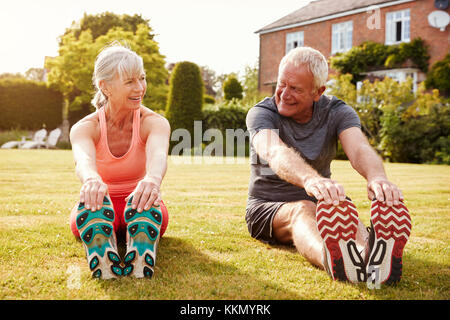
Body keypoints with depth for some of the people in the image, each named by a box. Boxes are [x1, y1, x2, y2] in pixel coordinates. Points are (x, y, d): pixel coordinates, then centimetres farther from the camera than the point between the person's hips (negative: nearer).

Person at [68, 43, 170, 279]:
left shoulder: (155, 122, -15)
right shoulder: (85, 127, -15)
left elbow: (158, 154, -39)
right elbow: (83, 159, -40)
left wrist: (153, 179, -65)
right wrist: (92, 180, -66)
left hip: (144, 215, 0)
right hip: (97, 217, 0)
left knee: (144, 199, -37)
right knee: (93, 199, -36)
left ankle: (141, 268, -54)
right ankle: (104, 268, -53)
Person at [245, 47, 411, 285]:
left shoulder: (337, 112, -3)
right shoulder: (262, 113, -11)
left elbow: (359, 149, -25)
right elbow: (274, 152, -36)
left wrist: (377, 177, -51)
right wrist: (310, 179, -59)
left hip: (319, 204, 2)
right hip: (267, 209, -2)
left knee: (344, 211, -33)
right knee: (302, 211, -37)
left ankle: (373, 254, -67)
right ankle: (332, 260, -71)